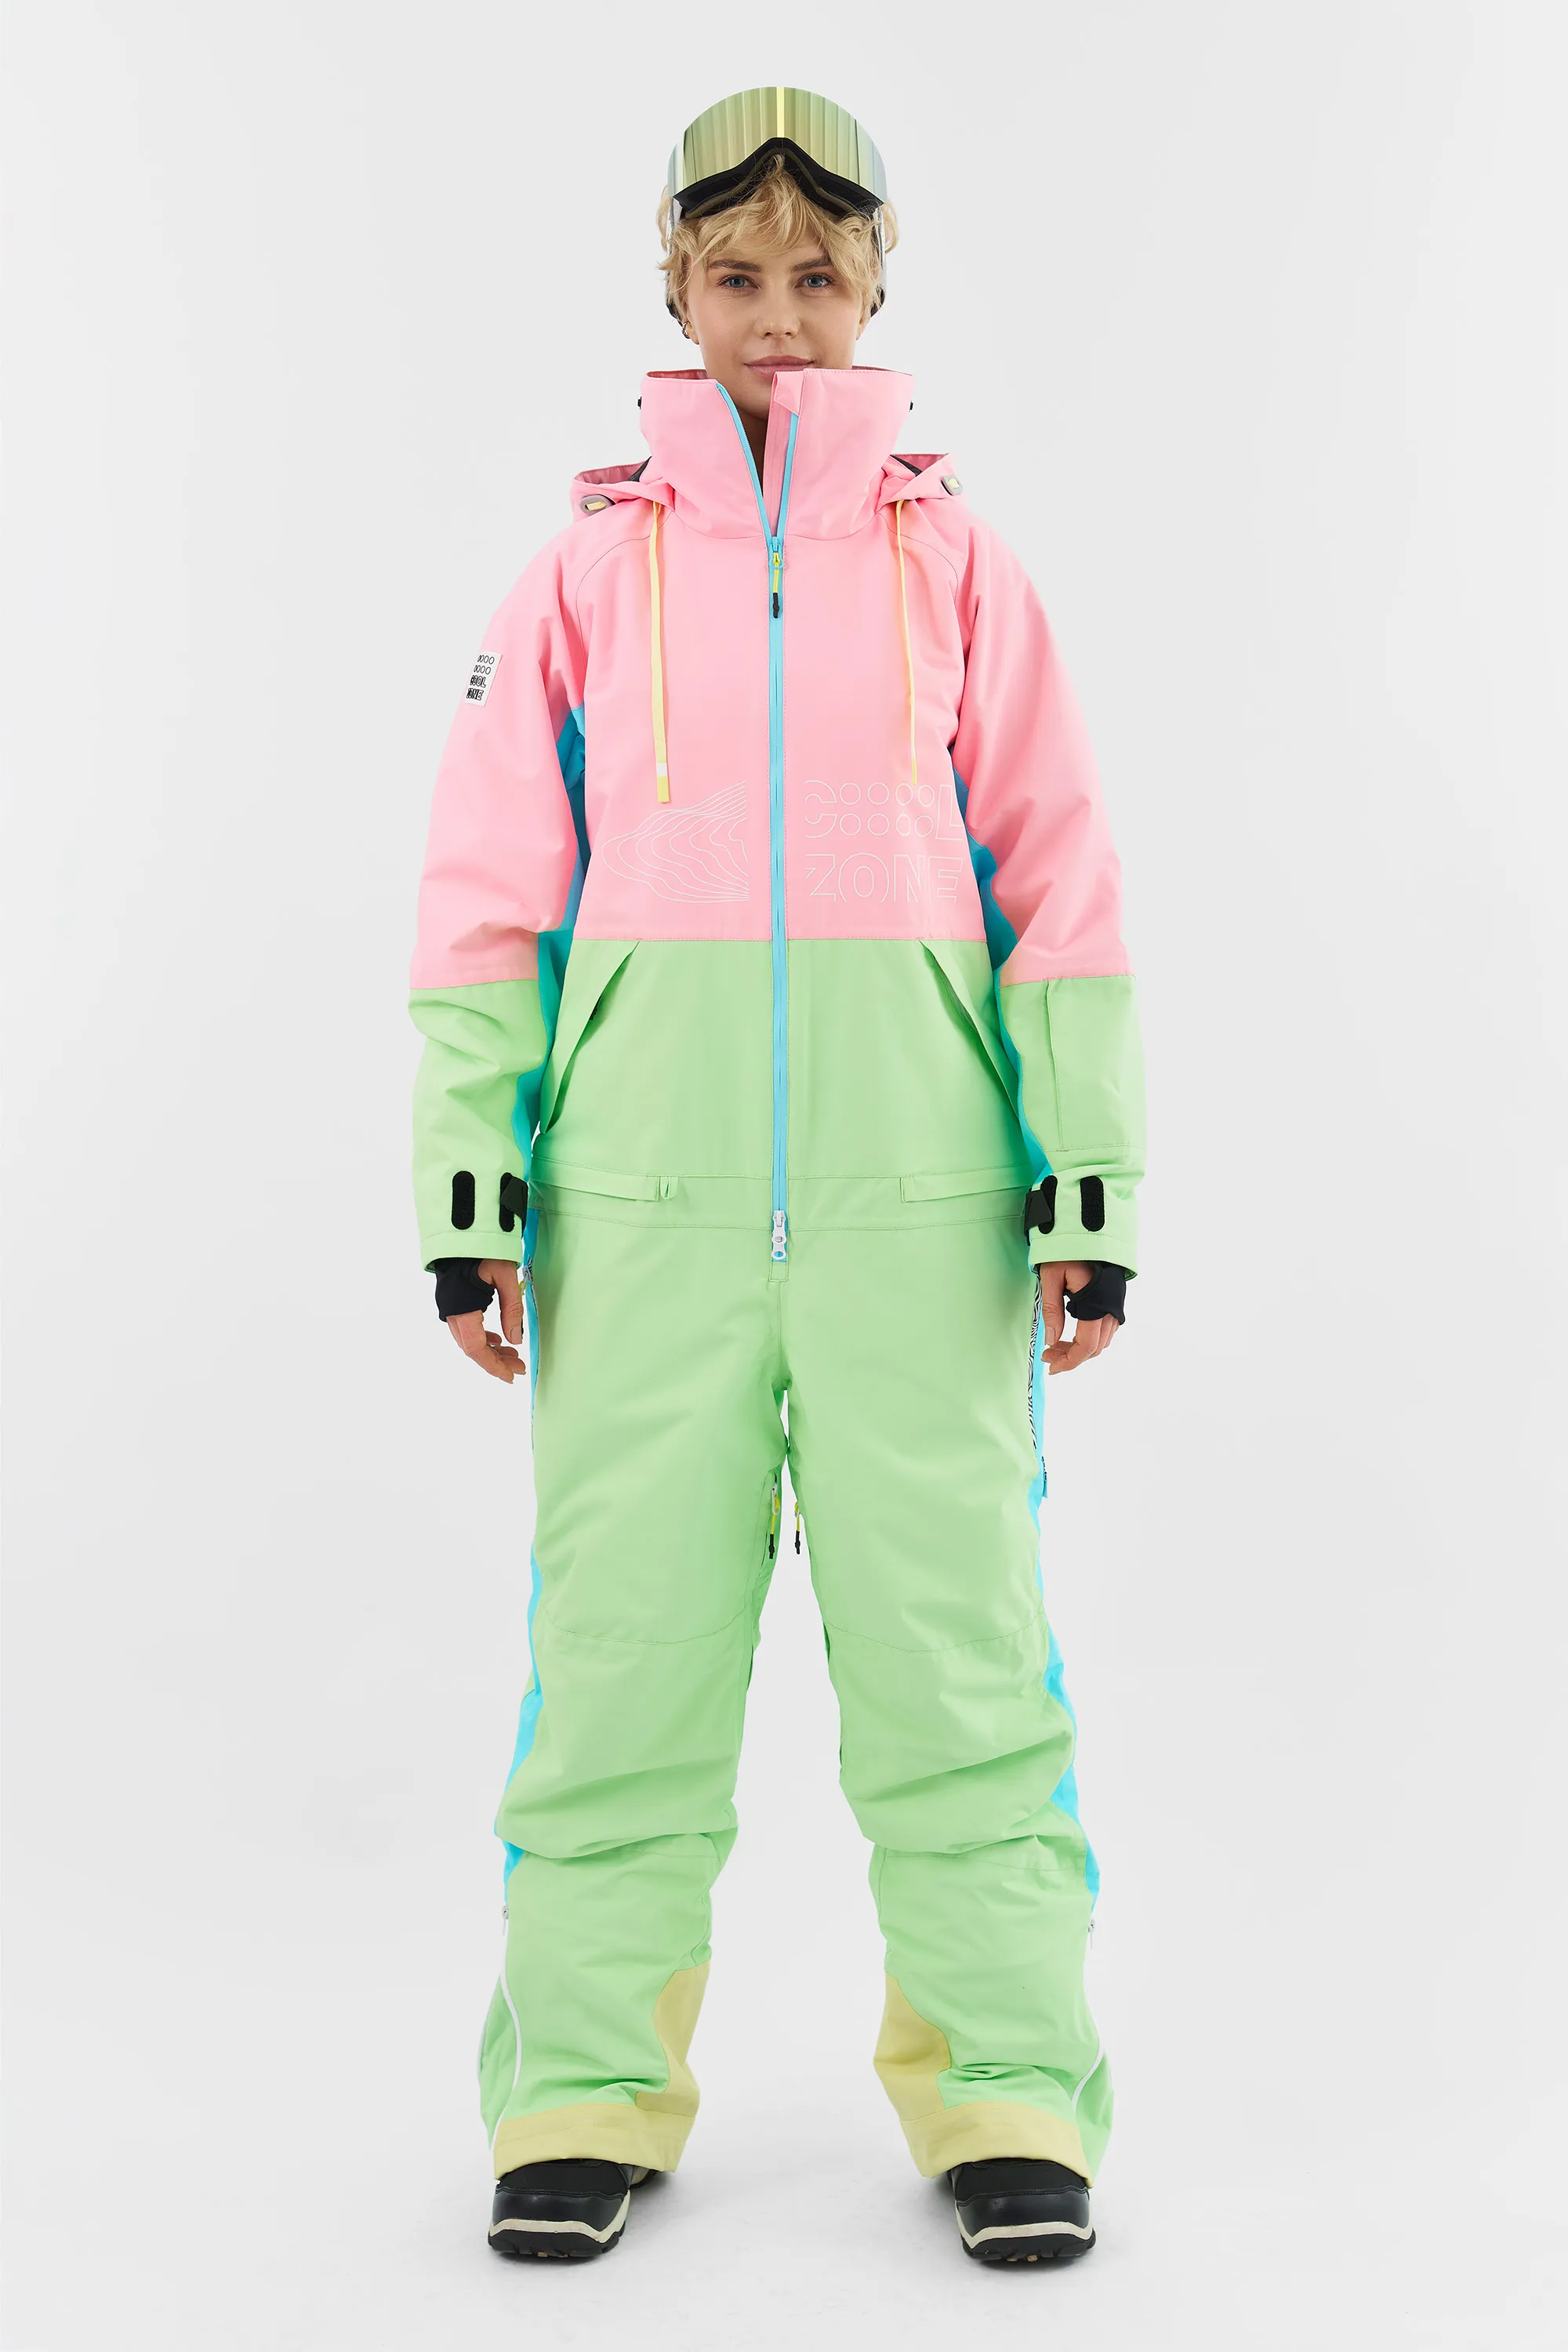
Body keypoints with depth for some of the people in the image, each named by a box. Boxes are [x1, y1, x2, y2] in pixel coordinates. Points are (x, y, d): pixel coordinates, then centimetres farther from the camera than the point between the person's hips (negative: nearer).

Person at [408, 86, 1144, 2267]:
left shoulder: (955, 557, 13)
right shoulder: (589, 564, 13)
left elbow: (1060, 879, 10)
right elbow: (488, 890, 10)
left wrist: (1091, 1180, 2)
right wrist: (467, 1181, 3)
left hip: (915, 1164, 0)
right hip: (643, 1165, 0)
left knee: (950, 1613, -2)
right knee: (624, 1615, -1)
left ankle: (1005, 2090, 8)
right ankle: (585, 2089, 11)